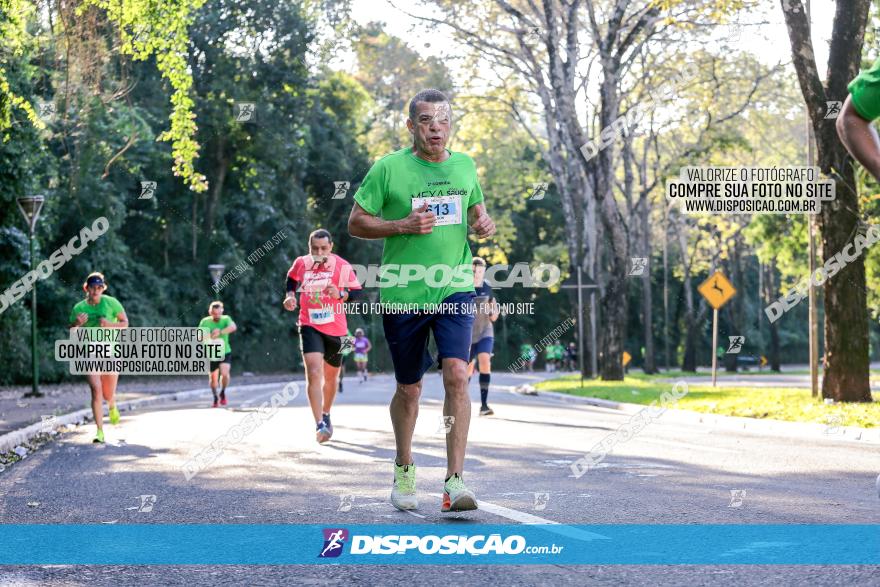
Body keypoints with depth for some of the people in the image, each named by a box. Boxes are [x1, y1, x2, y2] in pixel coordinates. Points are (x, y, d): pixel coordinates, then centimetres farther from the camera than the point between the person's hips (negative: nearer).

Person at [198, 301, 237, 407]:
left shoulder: (226, 319, -11)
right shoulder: (205, 322, -7)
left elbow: (233, 327, -31)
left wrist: (220, 332, -44)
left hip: (225, 352, -2)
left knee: (224, 373, -23)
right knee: (212, 378, 9)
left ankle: (223, 393, 5)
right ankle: (215, 398, 34)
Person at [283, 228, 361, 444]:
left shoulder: (342, 266, -7)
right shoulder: (301, 263, -1)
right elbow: (292, 279, 21)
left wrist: (340, 294, -24)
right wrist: (290, 295, 3)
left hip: (335, 328, 1)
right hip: (309, 326, -1)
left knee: (331, 376, 17)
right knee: (314, 373, -21)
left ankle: (326, 414, 43)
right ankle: (319, 424, -25)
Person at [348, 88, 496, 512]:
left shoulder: (464, 166, 7)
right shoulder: (388, 169, -4)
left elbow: (477, 209, 24)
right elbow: (356, 223, -2)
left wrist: (484, 224, 0)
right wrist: (403, 226, -17)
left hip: (455, 289, 2)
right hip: (403, 295, -1)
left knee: (457, 374, -17)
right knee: (409, 389, 9)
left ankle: (455, 481, -15)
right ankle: (403, 469, 34)